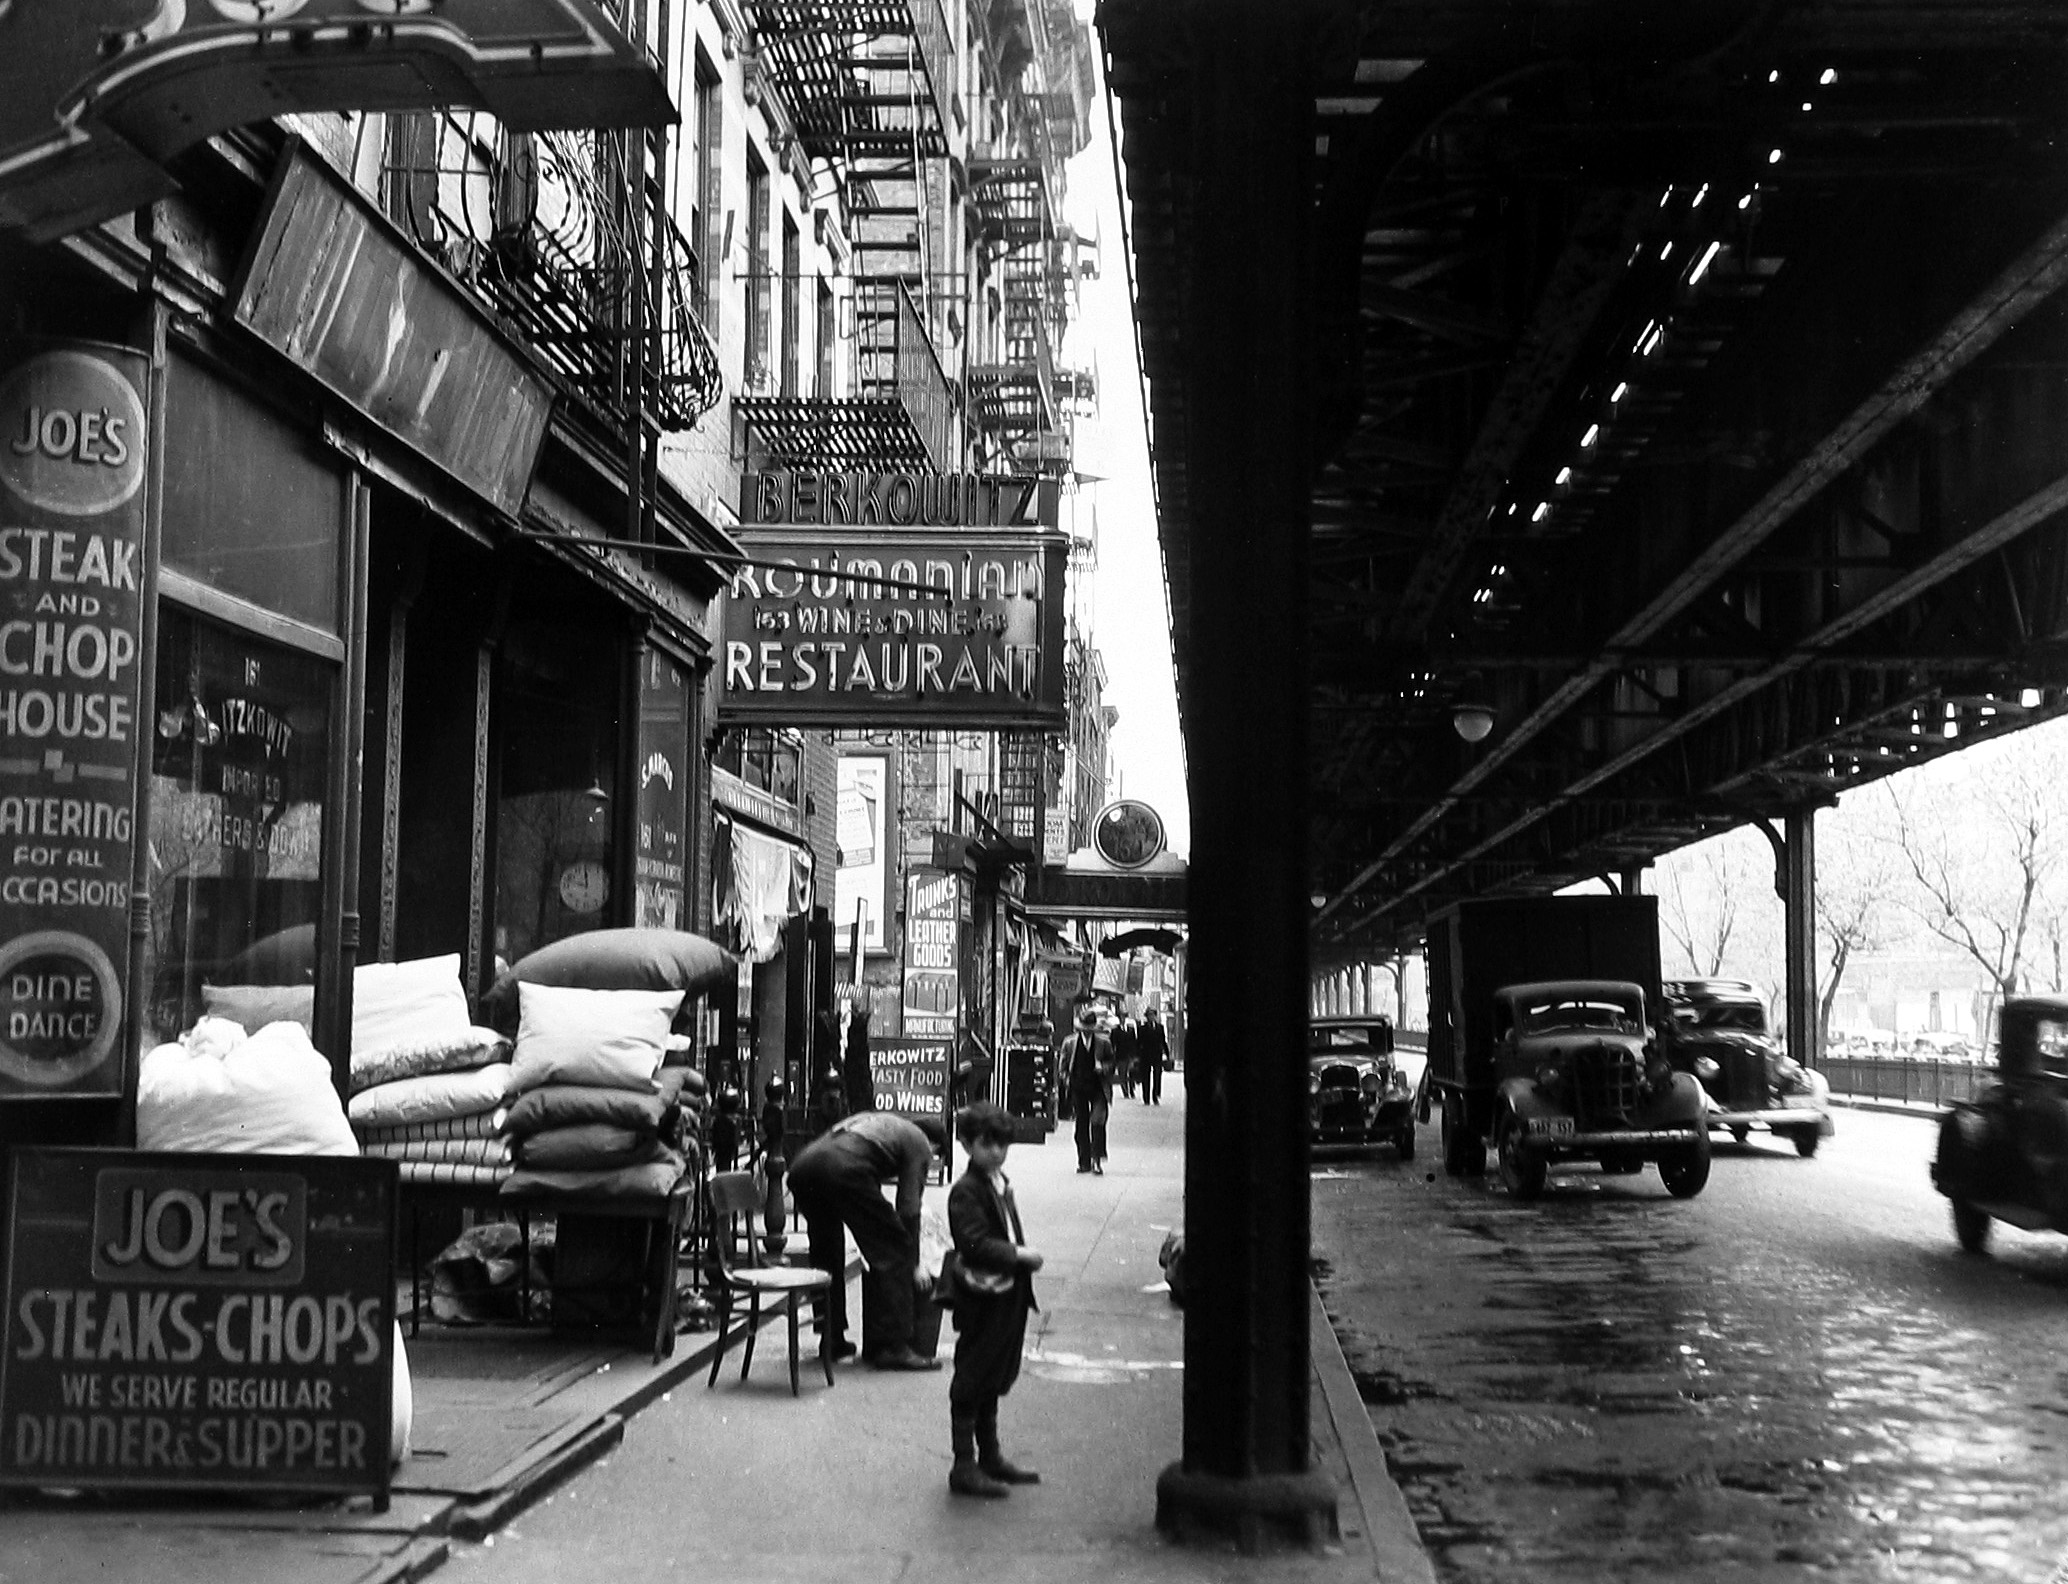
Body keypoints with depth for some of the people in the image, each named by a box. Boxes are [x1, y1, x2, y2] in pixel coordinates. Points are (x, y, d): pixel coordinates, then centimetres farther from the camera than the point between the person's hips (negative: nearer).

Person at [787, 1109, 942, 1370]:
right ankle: (895, 1348, 2)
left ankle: (831, 1340, 28)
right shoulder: (918, 1143, 19)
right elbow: (909, 1208, 11)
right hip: (843, 1170, -7)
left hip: (801, 1165, 7)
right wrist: (914, 1263, 19)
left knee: (828, 1257, 26)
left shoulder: (877, 1122, 40)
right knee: (896, 1253, 4)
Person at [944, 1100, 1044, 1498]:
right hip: (982, 1298, -9)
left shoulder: (1001, 1183, 12)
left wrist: (1024, 1254, 5)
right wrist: (1019, 1255, -22)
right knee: (971, 1383, -1)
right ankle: (964, 1467, 5)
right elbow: (975, 1244, -25)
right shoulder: (966, 1191, -16)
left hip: (1009, 1296, 9)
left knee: (995, 1381, 18)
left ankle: (990, 1458, 29)